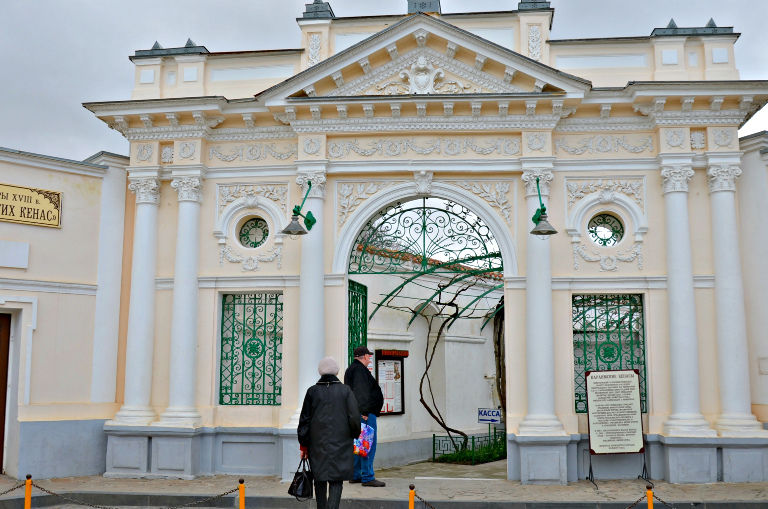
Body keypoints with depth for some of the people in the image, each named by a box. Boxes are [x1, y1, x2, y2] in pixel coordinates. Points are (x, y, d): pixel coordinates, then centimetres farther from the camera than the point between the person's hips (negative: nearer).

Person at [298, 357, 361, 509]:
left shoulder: (312, 391, 1)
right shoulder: (345, 390, -2)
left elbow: (304, 420, 2)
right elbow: (355, 418, -5)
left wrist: (303, 445, 9)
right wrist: (354, 436, 12)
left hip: (317, 444, 2)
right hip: (340, 444, -2)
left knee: (320, 481, 14)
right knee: (336, 481, 0)